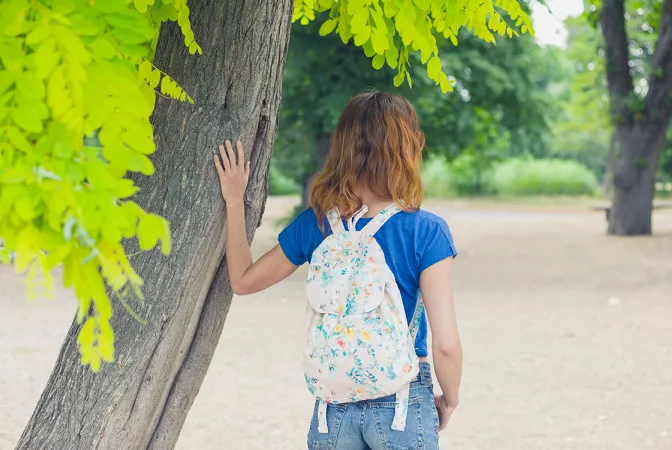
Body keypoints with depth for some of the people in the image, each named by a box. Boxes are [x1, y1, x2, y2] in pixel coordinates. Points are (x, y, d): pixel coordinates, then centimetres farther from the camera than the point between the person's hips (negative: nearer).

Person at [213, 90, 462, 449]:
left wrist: (234, 202, 16)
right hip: (403, 406, -3)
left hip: (333, 408, 3)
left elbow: (242, 281, 11)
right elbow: (445, 343, -15)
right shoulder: (426, 232, -13)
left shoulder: (314, 225, -4)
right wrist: (449, 401, 3)